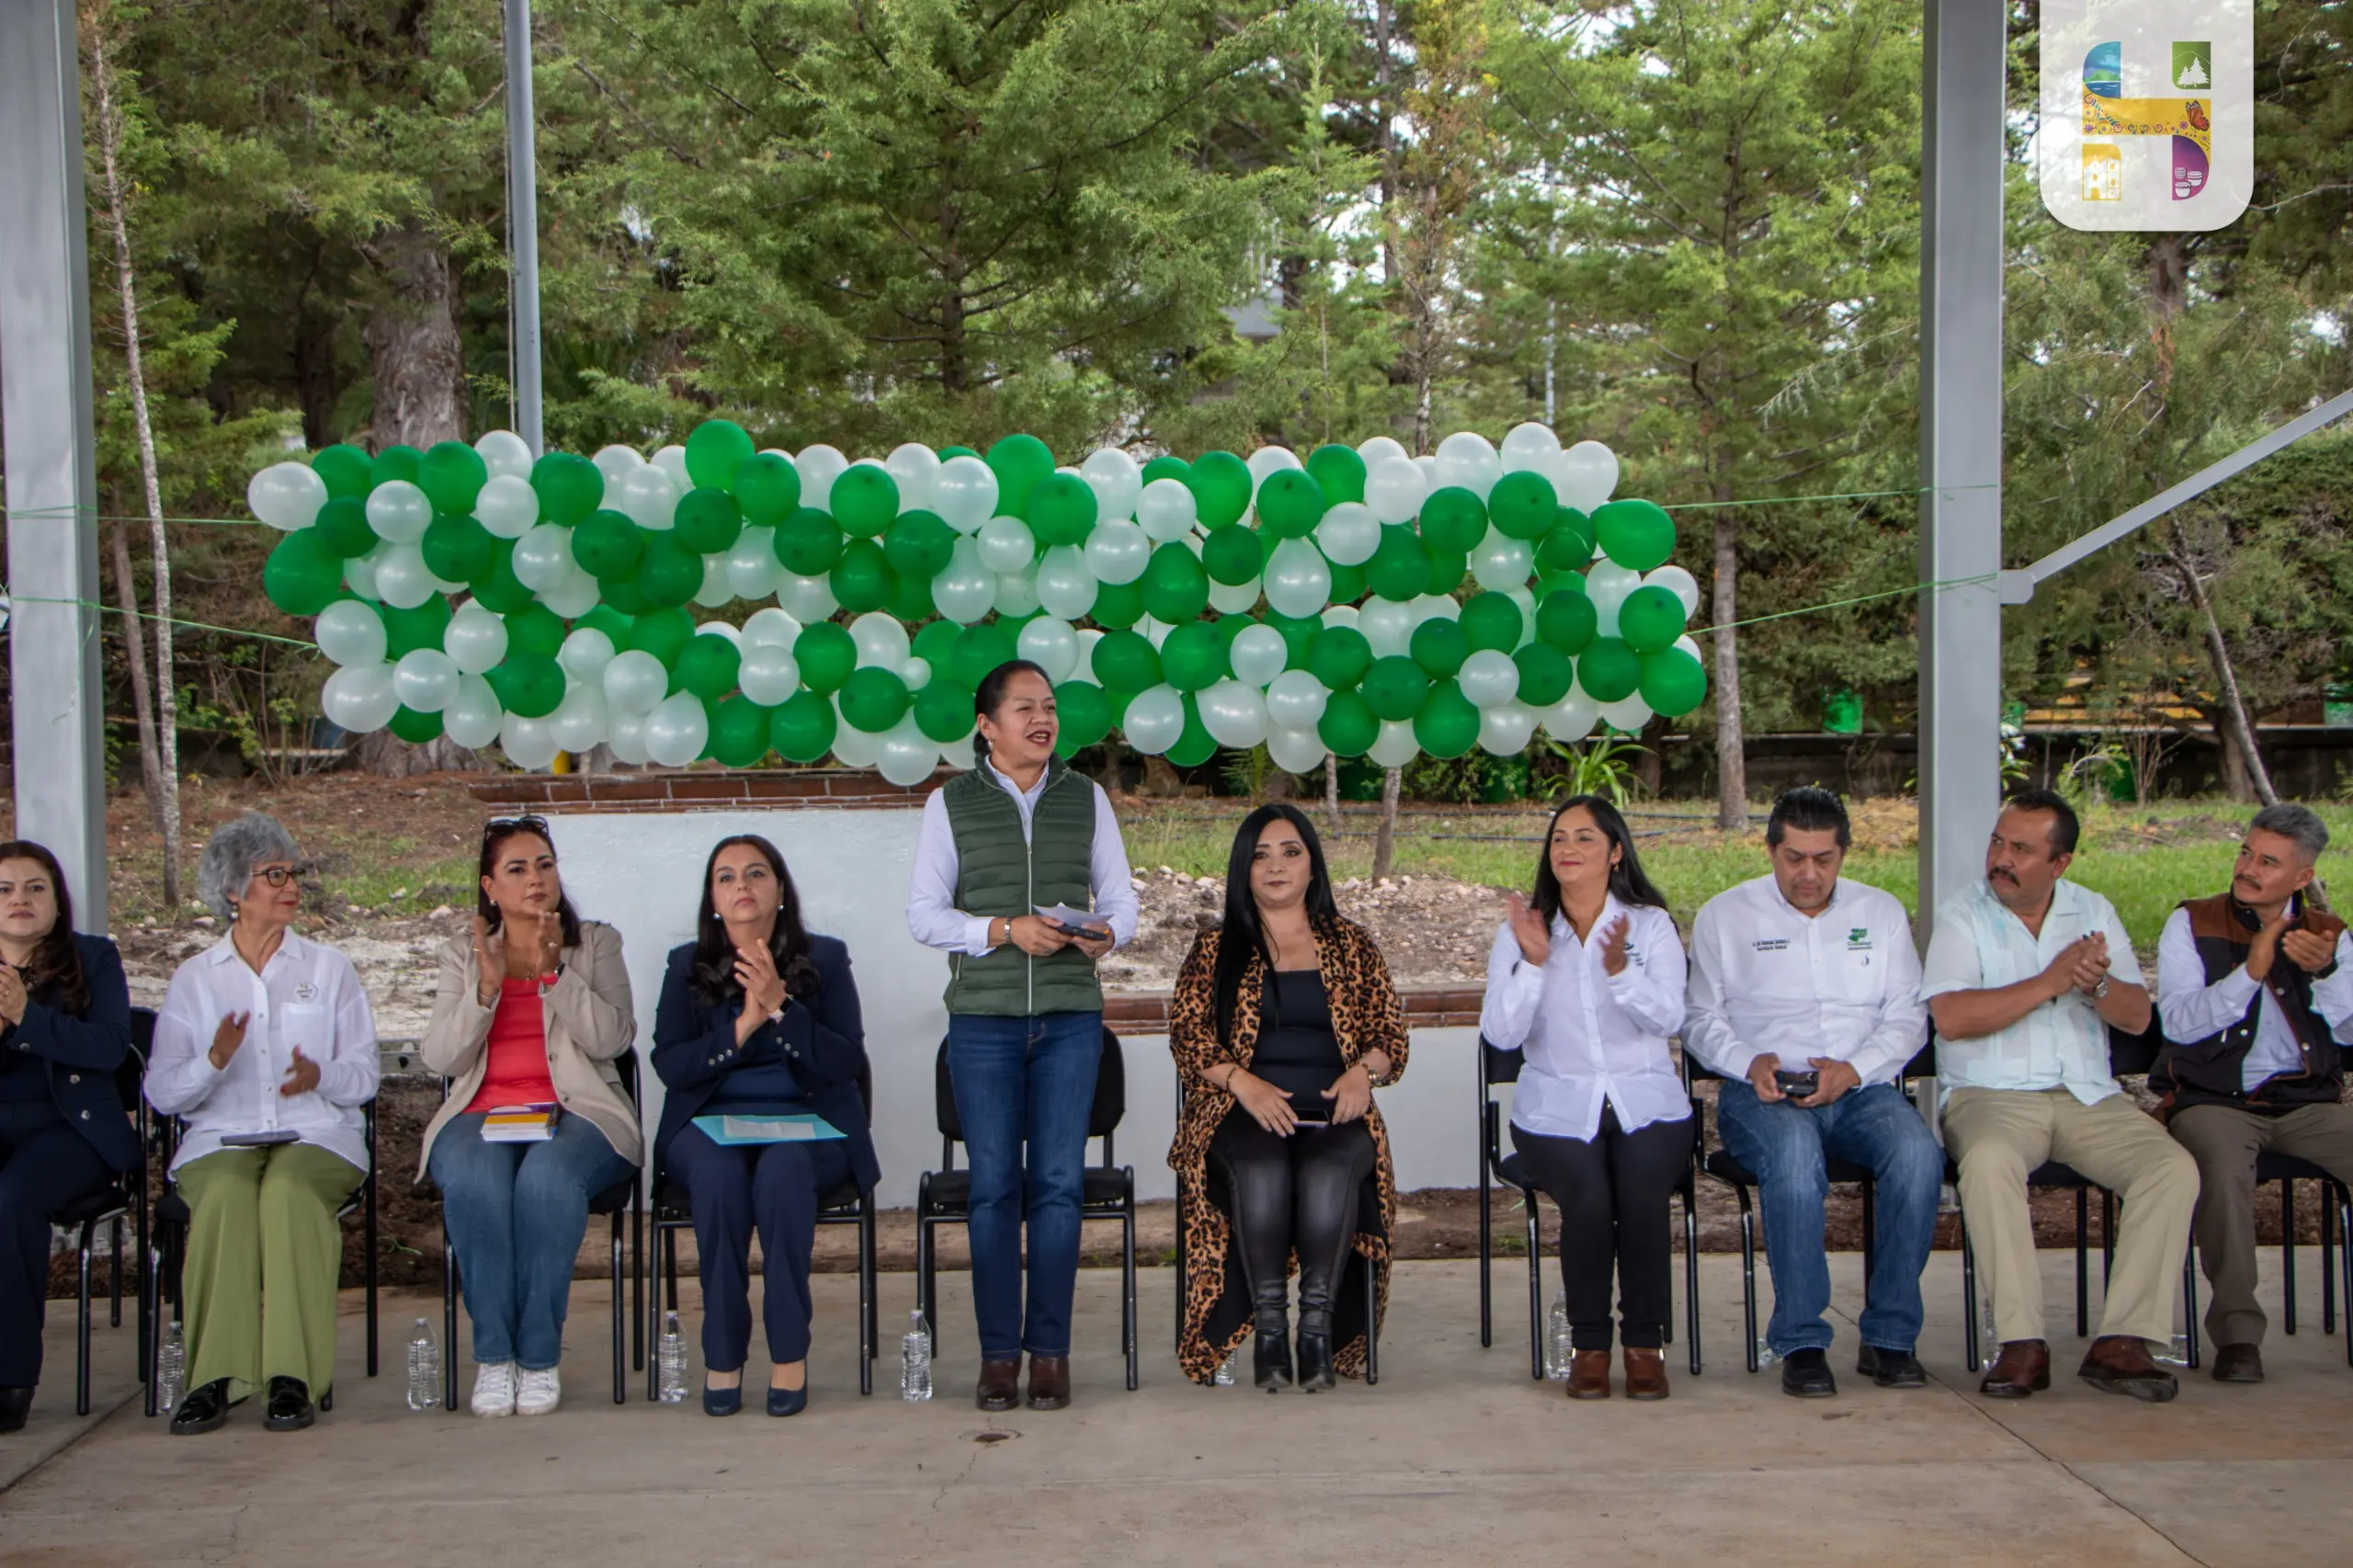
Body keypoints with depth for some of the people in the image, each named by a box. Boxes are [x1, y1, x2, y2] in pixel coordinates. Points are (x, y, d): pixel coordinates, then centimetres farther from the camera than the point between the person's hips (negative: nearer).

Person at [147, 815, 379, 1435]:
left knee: (288, 1190, -36)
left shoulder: (329, 969, 16)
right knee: (226, 1193, -35)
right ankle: (216, 1377, -35)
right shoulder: (194, 979, 14)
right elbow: (161, 1091, 6)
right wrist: (214, 1060, -13)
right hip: (221, 1138, 0)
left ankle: (294, 1377, -37)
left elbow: (365, 1076, 8)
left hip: (318, 1134, 0)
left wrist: (320, 1075, -14)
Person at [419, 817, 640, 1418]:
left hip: (576, 1113, -1)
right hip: (483, 1112, 1)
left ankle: (539, 1358, -25)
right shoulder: (463, 954, 19)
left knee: (547, 1177, -37)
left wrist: (553, 972, -11)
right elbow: (441, 1058, 5)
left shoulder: (595, 944, 15)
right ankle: (493, 1355, -24)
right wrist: (487, 986, -9)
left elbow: (613, 1039, -2)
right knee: (473, 1181, -35)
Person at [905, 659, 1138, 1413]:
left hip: (1071, 1016, 1)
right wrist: (1006, 931, -12)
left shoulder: (1086, 798, 12)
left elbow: (1120, 898, 13)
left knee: (1059, 1182, -2)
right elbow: (924, 913, 2)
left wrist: (1105, 933, -10)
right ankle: (998, 1353, 5)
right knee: (993, 1185, -2)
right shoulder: (951, 804, 6)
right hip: (983, 1017, -1)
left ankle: (1050, 1350, 6)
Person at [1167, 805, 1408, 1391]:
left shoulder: (1351, 946, 18)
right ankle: (1269, 1326, -27)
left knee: (1327, 1174, -35)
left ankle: (1320, 1325, -27)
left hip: (1333, 1113, 1)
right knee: (1262, 1173, -36)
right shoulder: (1215, 949, 15)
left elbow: (1389, 1029, 15)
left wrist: (1363, 1071, -8)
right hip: (1242, 1115, 0)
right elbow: (1186, 1032, 5)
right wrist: (1243, 1082, -12)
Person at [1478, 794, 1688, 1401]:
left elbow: (1667, 1018, -7)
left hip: (1645, 1105, 0)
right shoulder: (1521, 931, 9)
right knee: (1589, 1198, -30)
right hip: (1558, 1111, 0)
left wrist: (1619, 968, -23)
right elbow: (1502, 1033, -3)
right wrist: (1532, 963, -15)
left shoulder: (1652, 925, 8)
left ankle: (1645, 1341, -11)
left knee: (1642, 1195, -30)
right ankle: (1588, 1344, -11)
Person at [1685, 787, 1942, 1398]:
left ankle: (1890, 1336, -20)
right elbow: (1701, 1019, 9)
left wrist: (1852, 1068, -10)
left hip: (1862, 1089, 2)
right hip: (1763, 1094, -2)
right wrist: (1748, 1063, -12)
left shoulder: (1882, 913, 16)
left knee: (1918, 1153, -31)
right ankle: (1800, 1342, -29)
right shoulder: (1725, 917, 11)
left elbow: (1908, 1018, 10)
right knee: (1795, 1155, -38)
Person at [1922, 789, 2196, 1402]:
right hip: (1991, 1094, -4)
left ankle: (2122, 1341, -21)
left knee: (2175, 1167, -22)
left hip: (2090, 1097, 4)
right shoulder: (1962, 916, 2)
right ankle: (2022, 1345, -32)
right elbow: (1951, 1018, -13)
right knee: (1989, 1160, -37)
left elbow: (2137, 1017, 7)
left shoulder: (2095, 913, 14)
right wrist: (2049, 983, -14)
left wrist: (2095, 985, -15)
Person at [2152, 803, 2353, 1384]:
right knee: (2223, 1165, -36)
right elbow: (2178, 1021, -8)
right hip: (2213, 1100, -3)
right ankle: (2237, 1328, -25)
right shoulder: (2192, 924, 5)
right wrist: (2250, 972, -17)